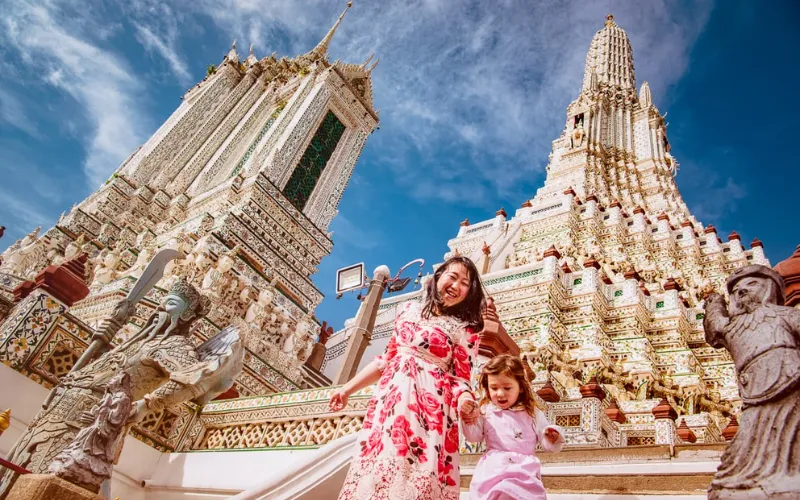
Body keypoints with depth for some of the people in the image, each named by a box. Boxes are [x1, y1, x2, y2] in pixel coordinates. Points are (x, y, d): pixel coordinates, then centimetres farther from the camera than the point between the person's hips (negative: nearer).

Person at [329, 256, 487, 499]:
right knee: (376, 469, 4)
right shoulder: (409, 309, 12)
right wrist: (347, 388, 16)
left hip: (429, 404, -4)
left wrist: (465, 400, -27)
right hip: (390, 397, 4)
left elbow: (460, 377, -4)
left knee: (416, 474, -6)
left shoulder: (465, 329, 1)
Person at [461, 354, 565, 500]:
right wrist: (469, 420, -7)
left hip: (524, 467, -1)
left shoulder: (532, 413, 8)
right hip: (492, 466, 1)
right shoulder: (485, 411, 9)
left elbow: (546, 444, 8)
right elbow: (474, 437, 11)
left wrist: (553, 438, -15)